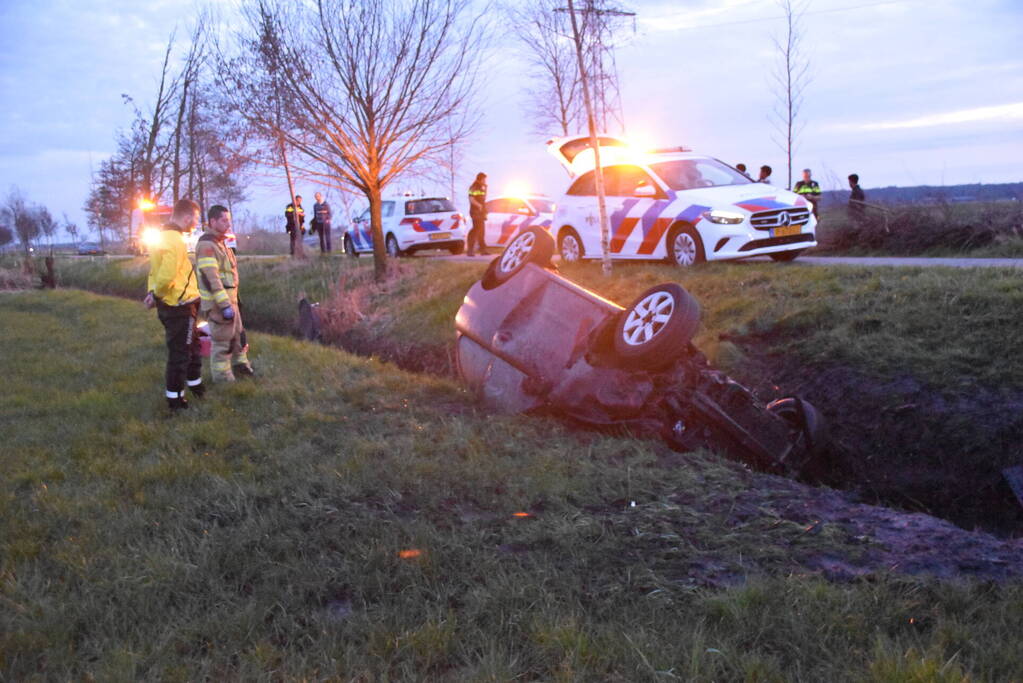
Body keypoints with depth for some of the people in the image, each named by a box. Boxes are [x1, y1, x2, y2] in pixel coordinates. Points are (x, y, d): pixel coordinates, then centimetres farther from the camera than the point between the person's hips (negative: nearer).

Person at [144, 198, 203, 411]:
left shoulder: (162, 237, 12)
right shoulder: (176, 241, -21)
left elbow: (157, 271, 15)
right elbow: (166, 276, -28)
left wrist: (153, 293, 2)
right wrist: (156, 295, -11)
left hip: (168, 305, 10)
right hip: (180, 306, -10)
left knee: (193, 346, 24)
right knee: (180, 353, 2)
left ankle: (195, 384, 39)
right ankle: (175, 399, 12)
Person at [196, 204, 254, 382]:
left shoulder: (219, 242, 14)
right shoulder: (206, 245, -19)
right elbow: (210, 278, -25)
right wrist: (225, 305, -27)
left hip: (229, 299, 10)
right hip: (219, 303, -10)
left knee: (238, 333, 22)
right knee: (222, 341, -1)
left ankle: (240, 364, 39)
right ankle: (222, 378, 9)